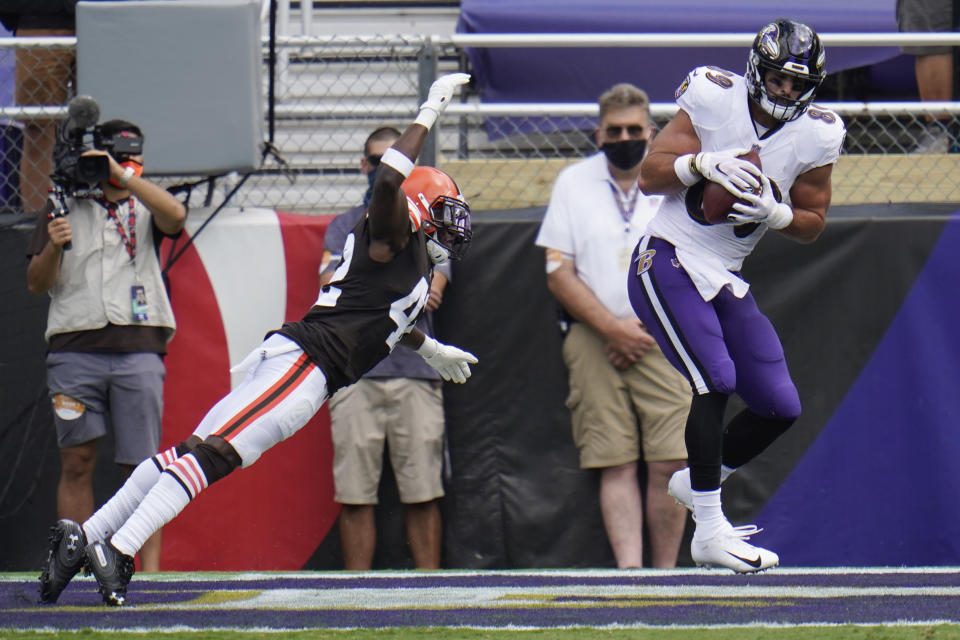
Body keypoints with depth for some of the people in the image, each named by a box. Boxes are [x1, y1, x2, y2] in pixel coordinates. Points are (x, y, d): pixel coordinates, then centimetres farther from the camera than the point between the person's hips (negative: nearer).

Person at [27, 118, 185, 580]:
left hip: (138, 350, 0)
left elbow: (175, 215, -11)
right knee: (77, 463, -1)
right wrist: (54, 247, -11)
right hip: (74, 348, 0)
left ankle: (150, 571, -4)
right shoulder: (65, 207, 13)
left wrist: (124, 176, -16)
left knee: (142, 467, -3)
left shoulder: (143, 208, 13)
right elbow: (37, 284, 9)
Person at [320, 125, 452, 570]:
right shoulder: (344, 227, 16)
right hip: (355, 371, 1)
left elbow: (432, 290, -1)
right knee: (355, 495, -2)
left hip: (416, 370, -1)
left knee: (423, 495, -3)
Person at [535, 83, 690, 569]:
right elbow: (558, 273, 3)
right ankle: (629, 571, -13)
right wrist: (612, 327, -8)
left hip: (663, 340, 0)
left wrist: (643, 327, -8)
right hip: (594, 341, 1)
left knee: (671, 461, -10)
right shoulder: (573, 183, 9)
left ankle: (665, 575, -4)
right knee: (615, 464, -7)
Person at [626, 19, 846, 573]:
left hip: (726, 279, 6)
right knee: (716, 380, -22)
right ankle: (710, 532, -18)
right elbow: (651, 175, -9)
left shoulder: (816, 136, 0)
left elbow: (813, 224, 8)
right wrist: (705, 162, -27)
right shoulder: (714, 100, -10)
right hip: (669, 262, -6)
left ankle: (696, 482, 28)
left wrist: (775, 213, -13)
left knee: (780, 407, 3)